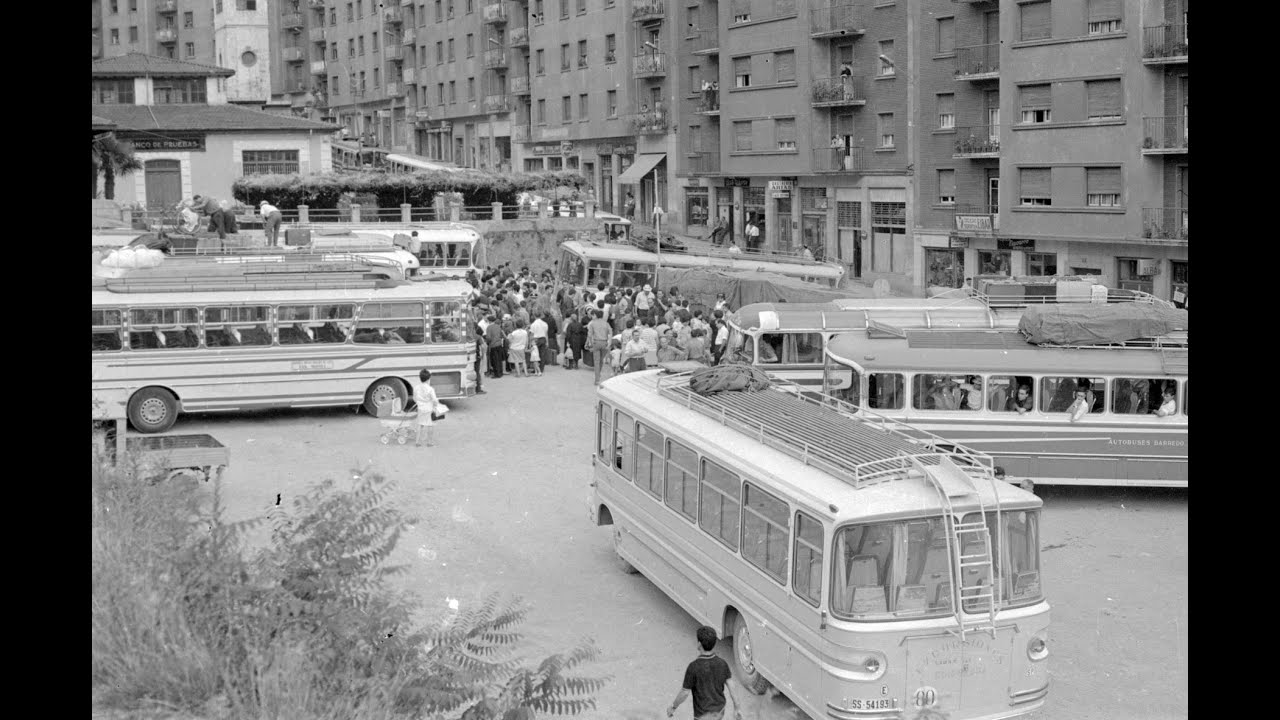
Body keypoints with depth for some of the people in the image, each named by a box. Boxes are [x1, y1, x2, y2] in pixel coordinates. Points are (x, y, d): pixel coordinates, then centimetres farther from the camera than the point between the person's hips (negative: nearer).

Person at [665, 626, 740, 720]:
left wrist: (673, 707, -2)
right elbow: (731, 687, -6)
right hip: (719, 710, 5)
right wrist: (737, 708, 7)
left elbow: (684, 692, -19)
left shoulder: (694, 667, -28)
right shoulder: (722, 663, -13)